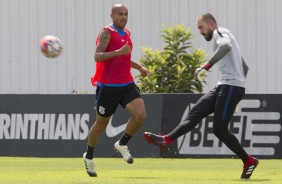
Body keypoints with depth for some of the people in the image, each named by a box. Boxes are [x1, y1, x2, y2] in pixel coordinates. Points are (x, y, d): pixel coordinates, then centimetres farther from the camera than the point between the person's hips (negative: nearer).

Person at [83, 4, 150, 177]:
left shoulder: (127, 33, 14)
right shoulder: (107, 33, -11)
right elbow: (98, 56, -24)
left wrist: (140, 67, 24)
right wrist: (119, 52, -36)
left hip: (127, 84, 6)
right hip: (108, 86, -6)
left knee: (140, 115, -15)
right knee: (101, 124, 6)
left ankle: (122, 144, 8)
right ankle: (89, 157, 29)